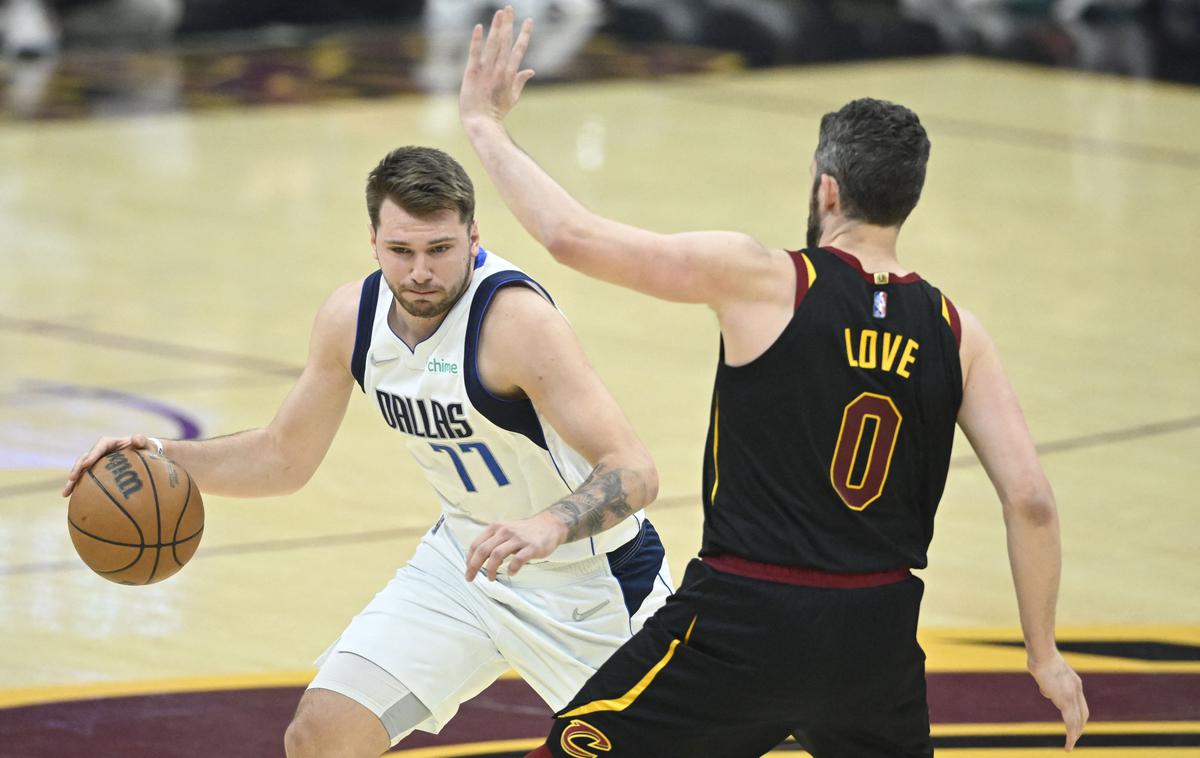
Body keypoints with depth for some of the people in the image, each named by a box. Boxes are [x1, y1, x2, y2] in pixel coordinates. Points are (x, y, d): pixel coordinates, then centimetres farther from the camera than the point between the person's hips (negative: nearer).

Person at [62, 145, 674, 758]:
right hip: (464, 558, 5)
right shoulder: (351, 317, -8)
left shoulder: (515, 317, -29)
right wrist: (164, 458, -9)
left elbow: (634, 472, -34)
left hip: (588, 575, -5)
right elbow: (283, 457, 7)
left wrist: (551, 526, -54)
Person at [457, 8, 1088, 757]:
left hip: (744, 621, -4)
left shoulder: (763, 280, -10)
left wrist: (485, 123, 2)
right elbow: (1031, 501, -2)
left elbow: (574, 236, -12)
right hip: (877, 633, 4)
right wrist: (1045, 654, 10)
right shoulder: (956, 333, 1)